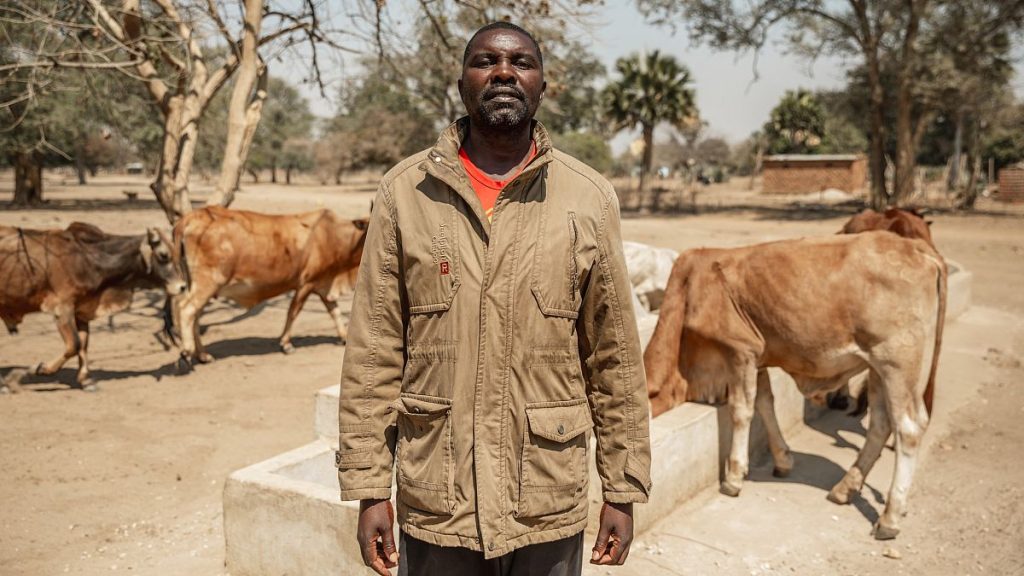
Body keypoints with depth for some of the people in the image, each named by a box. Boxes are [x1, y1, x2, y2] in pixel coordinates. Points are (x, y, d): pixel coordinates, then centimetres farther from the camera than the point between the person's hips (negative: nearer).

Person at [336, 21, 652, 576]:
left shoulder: (589, 198, -2)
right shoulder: (405, 191, -2)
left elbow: (614, 358, 0)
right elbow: (373, 353, -2)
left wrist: (623, 491, 2)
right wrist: (369, 489, -3)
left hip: (549, 506, 1)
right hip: (434, 505, 0)